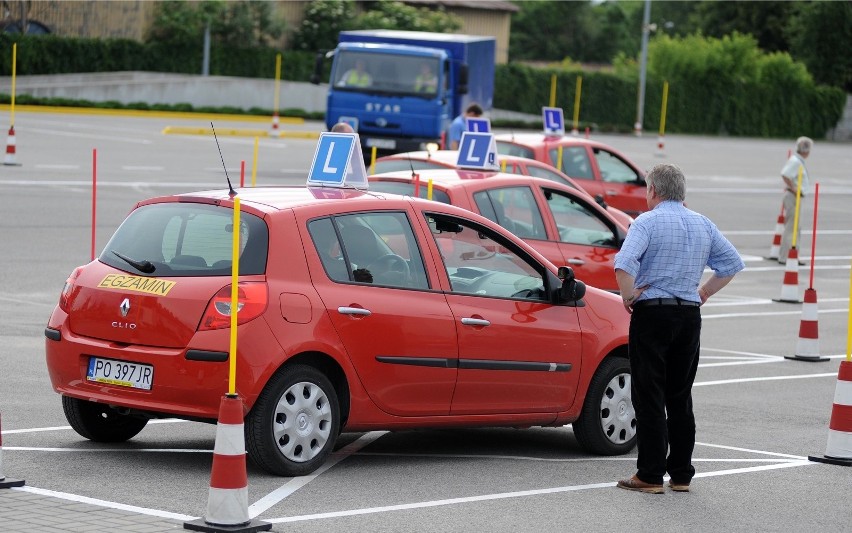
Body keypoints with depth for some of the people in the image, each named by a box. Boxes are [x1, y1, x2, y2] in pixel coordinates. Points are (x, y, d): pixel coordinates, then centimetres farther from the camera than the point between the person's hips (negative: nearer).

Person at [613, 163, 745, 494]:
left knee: (649, 397, -2)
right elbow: (733, 263, 16)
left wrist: (628, 295, -8)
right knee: (680, 398, 13)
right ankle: (681, 474, 14)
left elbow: (624, 264, -23)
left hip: (652, 314, -6)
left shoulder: (647, 222, -9)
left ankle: (650, 476, -3)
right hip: (689, 315, 6)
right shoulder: (703, 225, 10)